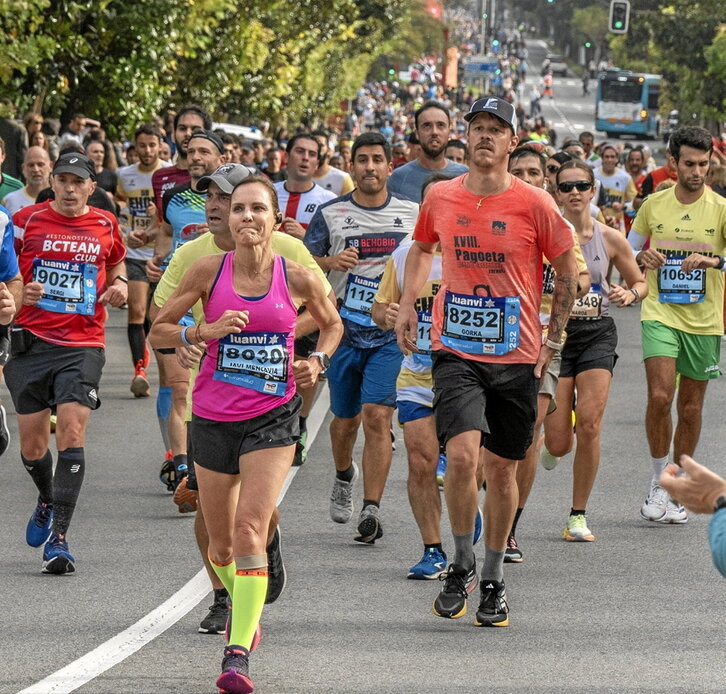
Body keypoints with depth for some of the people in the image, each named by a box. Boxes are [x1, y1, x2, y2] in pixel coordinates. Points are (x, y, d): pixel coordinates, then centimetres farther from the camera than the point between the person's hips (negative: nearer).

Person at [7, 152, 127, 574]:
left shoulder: (105, 226, 7)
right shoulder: (27, 220, 2)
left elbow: (117, 265, 27)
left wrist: (119, 286, 5)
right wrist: (18, 292, -10)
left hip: (83, 345, 0)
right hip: (32, 342, 1)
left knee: (72, 433, -16)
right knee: (33, 446, 5)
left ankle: (58, 537, -15)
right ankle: (47, 500, 39)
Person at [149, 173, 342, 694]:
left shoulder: (297, 278, -4)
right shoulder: (208, 270, -4)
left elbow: (332, 324, 16)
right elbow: (158, 330, 2)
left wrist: (317, 360, -3)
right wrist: (203, 332, -15)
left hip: (272, 417, -2)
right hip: (214, 416, 2)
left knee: (250, 530, -18)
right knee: (221, 540, 13)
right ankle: (239, 603, 47)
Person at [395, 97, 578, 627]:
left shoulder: (534, 204, -5)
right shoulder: (440, 198, 1)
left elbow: (567, 273, 6)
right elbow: (422, 248, 22)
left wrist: (552, 341, 4)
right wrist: (407, 305, 10)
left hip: (517, 357, 0)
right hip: (456, 350, 0)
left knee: (503, 469, 8)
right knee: (462, 454, -19)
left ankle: (494, 579, 25)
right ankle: (463, 564, 1)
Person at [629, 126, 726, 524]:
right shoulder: (653, 205, 3)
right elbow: (627, 253, 15)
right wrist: (641, 258, -8)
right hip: (660, 315, 0)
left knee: (690, 408, 7)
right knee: (659, 397, -17)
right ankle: (659, 482, -1)